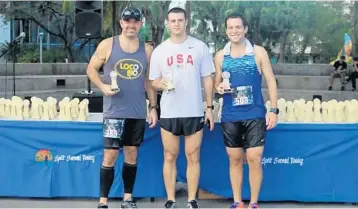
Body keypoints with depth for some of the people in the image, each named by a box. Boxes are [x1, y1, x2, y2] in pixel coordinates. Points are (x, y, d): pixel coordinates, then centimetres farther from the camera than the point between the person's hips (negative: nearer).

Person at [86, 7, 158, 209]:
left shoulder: (147, 50, 6)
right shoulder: (107, 45, -2)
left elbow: (149, 80, 11)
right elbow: (91, 69, 3)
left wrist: (153, 107, 7)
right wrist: (103, 86, -15)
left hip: (138, 112, 3)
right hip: (114, 111, -3)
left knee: (132, 154, 11)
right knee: (110, 155, -5)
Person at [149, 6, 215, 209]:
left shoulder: (200, 47, 2)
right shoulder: (159, 50, 4)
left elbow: (208, 79, 4)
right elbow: (154, 81, 9)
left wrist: (210, 107, 0)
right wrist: (161, 84, -15)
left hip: (194, 112, -1)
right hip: (169, 113, 1)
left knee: (193, 158, 4)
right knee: (170, 157, 6)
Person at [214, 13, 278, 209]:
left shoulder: (258, 52, 0)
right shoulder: (220, 56, 7)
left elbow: (270, 80, 1)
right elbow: (216, 82, 16)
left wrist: (273, 110, -5)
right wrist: (219, 87, -9)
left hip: (255, 115, -2)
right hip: (230, 117, 2)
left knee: (254, 159, -4)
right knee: (235, 159, 9)